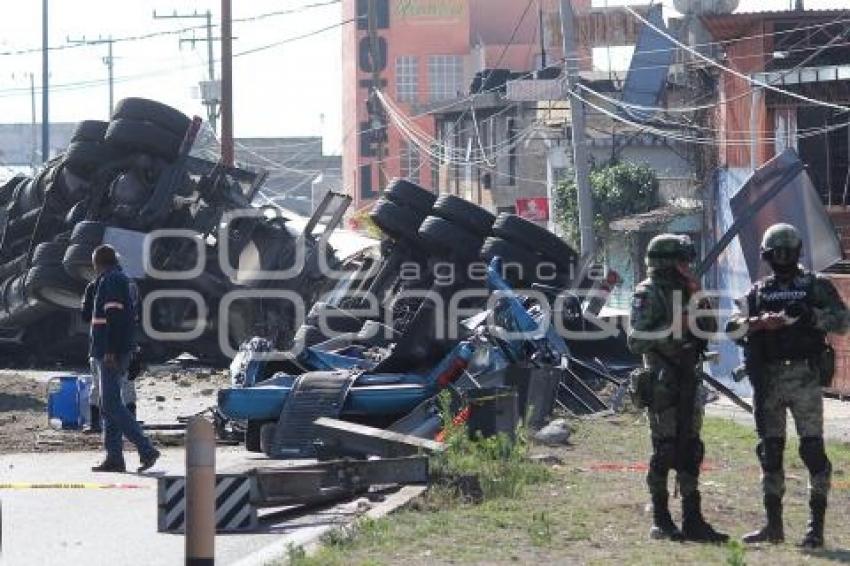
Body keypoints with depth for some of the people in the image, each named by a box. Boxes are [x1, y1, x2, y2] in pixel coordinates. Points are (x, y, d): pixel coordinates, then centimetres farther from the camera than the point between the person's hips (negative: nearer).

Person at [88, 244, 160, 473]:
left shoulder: (110, 281, -10)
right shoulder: (121, 280, 20)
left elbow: (114, 316, -20)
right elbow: (130, 318, 22)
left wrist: (110, 351, -24)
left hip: (109, 354, -10)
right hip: (118, 353, 10)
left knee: (111, 405, -12)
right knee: (110, 405, 10)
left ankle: (146, 449, -16)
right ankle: (114, 458, 10)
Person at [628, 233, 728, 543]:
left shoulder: (685, 291, 13)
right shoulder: (648, 294, -9)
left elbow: (711, 329, 10)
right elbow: (636, 342, -15)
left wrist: (699, 299, -3)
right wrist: (672, 328, -22)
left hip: (687, 380, 7)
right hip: (661, 381, -7)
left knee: (690, 450, 7)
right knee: (664, 450, -4)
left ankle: (692, 520, 10)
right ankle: (660, 521, 3)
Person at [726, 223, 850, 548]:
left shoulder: (815, 286, 5)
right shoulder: (758, 292, 13)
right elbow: (732, 327, 2)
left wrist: (812, 315, -20)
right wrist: (759, 322, -17)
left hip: (804, 377, -4)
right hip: (767, 379, 4)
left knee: (812, 449, -7)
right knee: (770, 451, 7)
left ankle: (816, 527, -5)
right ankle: (773, 526, 15)